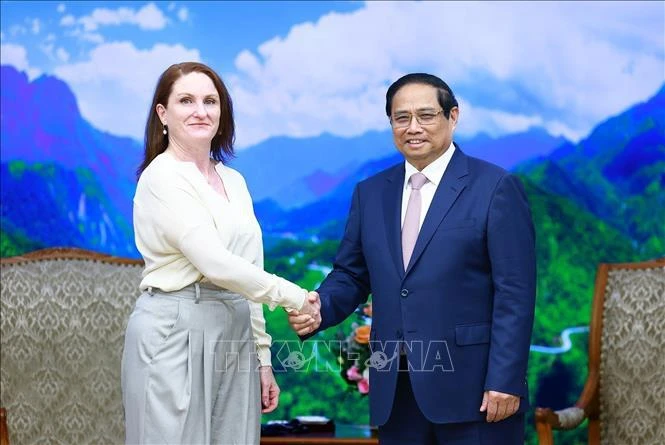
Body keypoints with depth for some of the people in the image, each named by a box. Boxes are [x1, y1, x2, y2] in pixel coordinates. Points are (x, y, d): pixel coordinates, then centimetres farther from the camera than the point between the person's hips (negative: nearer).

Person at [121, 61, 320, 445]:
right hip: (175, 336, -7)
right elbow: (215, 263, -18)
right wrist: (293, 296, -10)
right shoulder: (163, 177, -8)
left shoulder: (234, 182, 15)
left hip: (235, 339, 7)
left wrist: (263, 357, 14)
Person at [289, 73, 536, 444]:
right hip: (395, 388, 5)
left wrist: (505, 381, -14)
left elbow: (515, 292, -8)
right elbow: (351, 275, 14)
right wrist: (319, 309, -8)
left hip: (471, 385, -4)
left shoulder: (496, 187, -4)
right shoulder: (370, 193, 12)